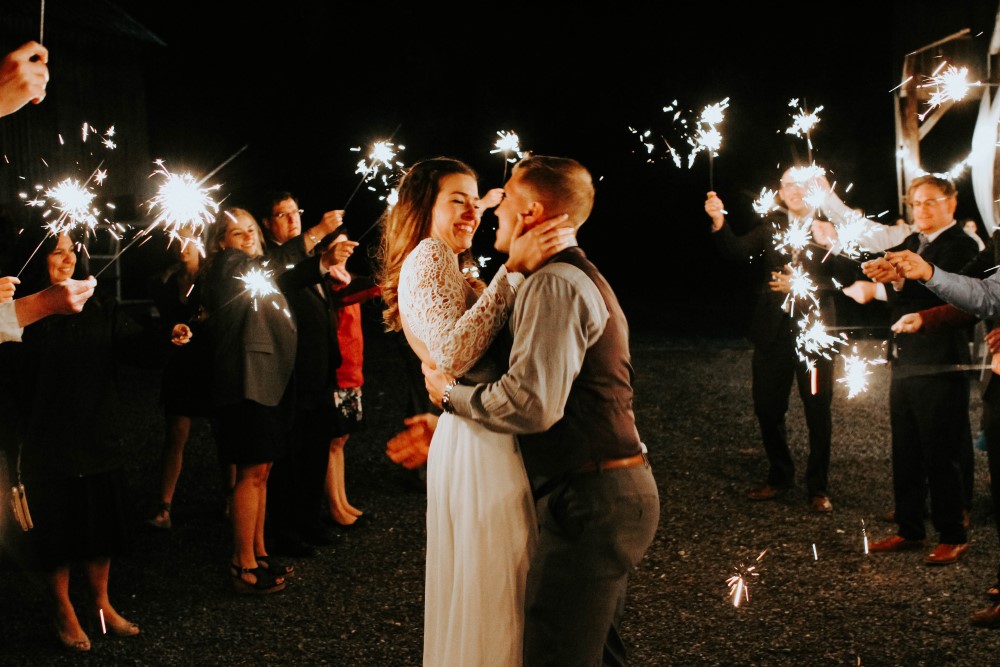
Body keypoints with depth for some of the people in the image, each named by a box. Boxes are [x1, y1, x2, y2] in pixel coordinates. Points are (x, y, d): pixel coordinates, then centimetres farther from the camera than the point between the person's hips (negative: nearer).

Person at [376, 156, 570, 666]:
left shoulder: (446, 262, 18)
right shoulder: (429, 256, -11)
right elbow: (453, 353, -26)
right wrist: (514, 269, -27)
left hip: (469, 436, 11)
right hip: (481, 444, -11)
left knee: (474, 590, 19)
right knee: (495, 590, -4)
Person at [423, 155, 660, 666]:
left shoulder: (554, 284, -16)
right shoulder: (582, 278, 19)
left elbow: (531, 403, -26)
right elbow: (546, 392, 20)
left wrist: (450, 392, -9)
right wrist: (440, 431, 18)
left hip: (589, 503, -11)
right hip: (619, 491, 11)